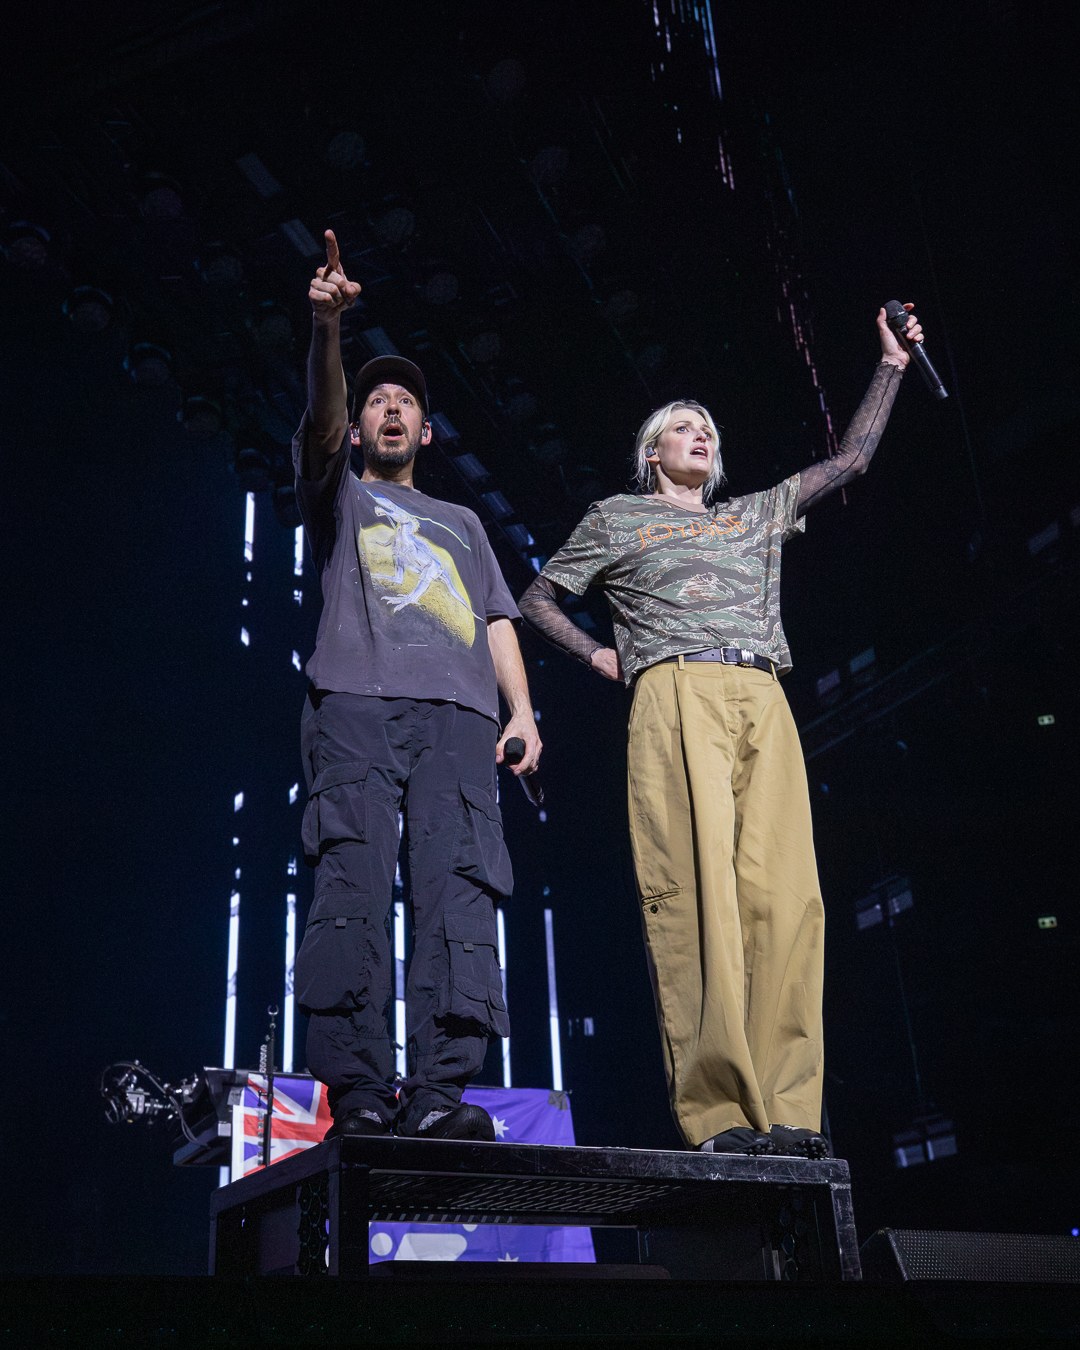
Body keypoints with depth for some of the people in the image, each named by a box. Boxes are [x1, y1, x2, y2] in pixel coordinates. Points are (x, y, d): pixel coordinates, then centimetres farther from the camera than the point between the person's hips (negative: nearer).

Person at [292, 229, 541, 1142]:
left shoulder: (461, 523, 36)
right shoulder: (338, 494, 27)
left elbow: (497, 622, 24)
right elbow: (322, 418, 6)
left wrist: (523, 711, 7)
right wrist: (328, 330, -13)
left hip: (458, 714, 2)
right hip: (356, 703, -2)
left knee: (457, 882, -17)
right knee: (353, 880, -18)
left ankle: (438, 1092, -25)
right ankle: (358, 1093, -23)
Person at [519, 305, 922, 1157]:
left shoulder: (758, 515, 33)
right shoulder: (617, 518, 24)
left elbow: (851, 458, 35)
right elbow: (539, 598, 26)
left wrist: (892, 365, 34)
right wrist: (599, 655, 11)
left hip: (763, 702, 4)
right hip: (677, 695, -3)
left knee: (784, 894, -12)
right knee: (699, 893, -18)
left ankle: (786, 1111, -14)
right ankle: (719, 1113, -22)